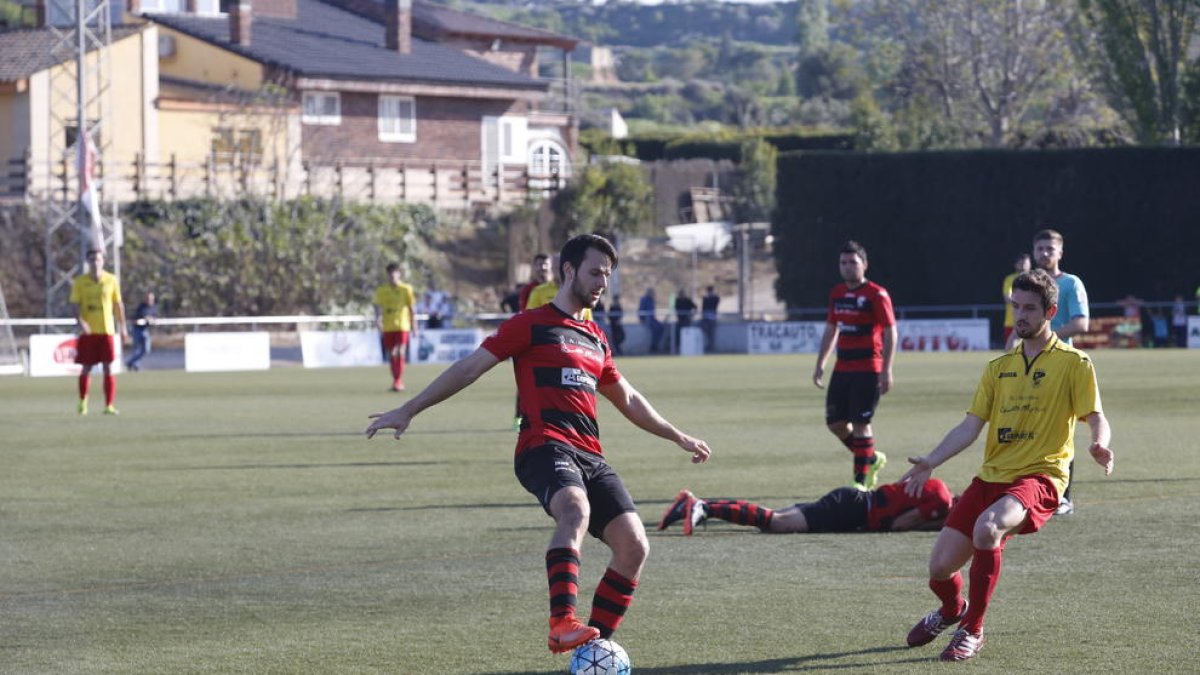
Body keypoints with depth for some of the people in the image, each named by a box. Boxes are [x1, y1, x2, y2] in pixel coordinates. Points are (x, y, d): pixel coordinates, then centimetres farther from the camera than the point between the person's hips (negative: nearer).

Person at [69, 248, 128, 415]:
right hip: (88, 331, 0)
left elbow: (118, 305, 9)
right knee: (86, 368, 6)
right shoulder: (79, 282, 1)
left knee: (108, 368, -6)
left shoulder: (111, 280, 4)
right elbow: (76, 305, -3)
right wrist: (80, 322, -21)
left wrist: (123, 327, 8)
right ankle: (83, 402, 26)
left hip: (106, 330, 0)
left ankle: (109, 405, -6)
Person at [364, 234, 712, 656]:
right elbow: (470, 368, 1)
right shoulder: (531, 325, 5)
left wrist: (679, 438, 44)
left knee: (633, 545, -9)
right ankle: (562, 625, -50)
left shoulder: (596, 339, 25)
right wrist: (409, 411, -5)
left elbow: (628, 400, 39)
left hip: (590, 457, 7)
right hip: (545, 445, -7)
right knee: (576, 510, -37)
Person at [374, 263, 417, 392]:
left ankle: (399, 382, -14)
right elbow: (378, 307, 3)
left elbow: (412, 308, 6)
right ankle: (396, 382, 17)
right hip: (388, 327, 3)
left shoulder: (406, 289, 2)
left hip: (402, 326, -3)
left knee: (400, 353, -14)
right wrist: (378, 319, -17)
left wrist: (414, 327, 4)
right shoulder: (381, 290, 6)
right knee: (391, 355, 7)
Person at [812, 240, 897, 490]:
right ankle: (871, 459, 27)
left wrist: (886, 371, -17)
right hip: (842, 368, 7)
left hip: (868, 370, -7)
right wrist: (820, 364, 18)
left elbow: (890, 333, -11)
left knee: (860, 423, -8)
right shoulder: (837, 294, 12)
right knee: (834, 422, 6)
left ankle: (862, 480, 0)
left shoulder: (876, 295, -9)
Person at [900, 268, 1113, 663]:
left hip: (1039, 477, -5)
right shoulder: (999, 367, 16)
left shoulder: (1073, 363, 1)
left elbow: (1095, 417, -5)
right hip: (991, 477, 5)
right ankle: (952, 609, 38)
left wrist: (1100, 445, -28)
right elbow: (971, 426, 12)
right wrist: (930, 463, -1)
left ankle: (972, 630, -19)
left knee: (987, 526, -36)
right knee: (940, 568, -2)